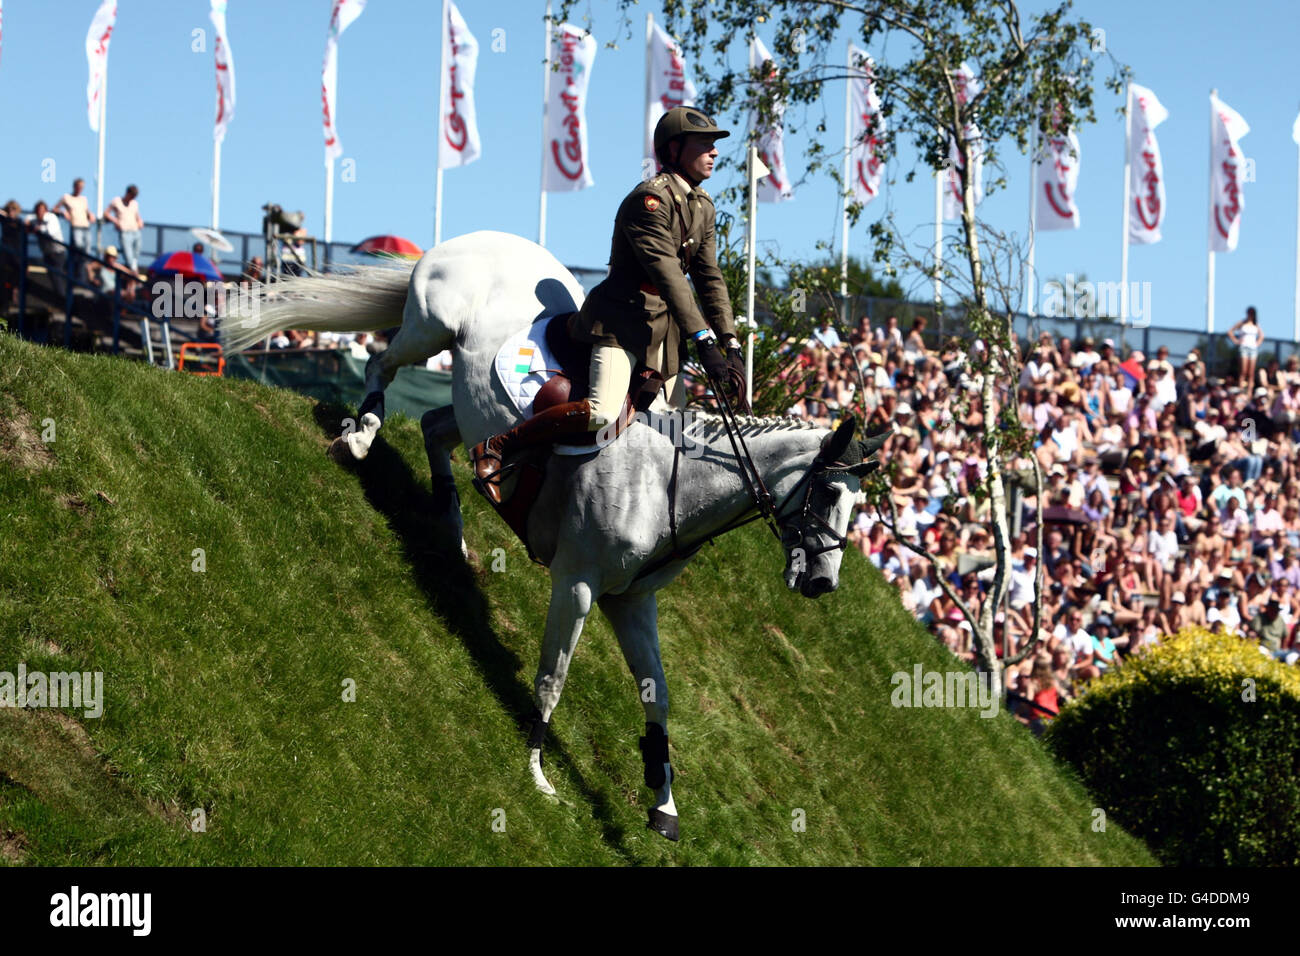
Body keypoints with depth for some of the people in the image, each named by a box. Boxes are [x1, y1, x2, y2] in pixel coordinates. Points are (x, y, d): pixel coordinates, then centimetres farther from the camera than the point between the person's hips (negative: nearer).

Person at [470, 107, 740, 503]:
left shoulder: (703, 207, 11)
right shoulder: (649, 199, -17)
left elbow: (710, 279, 12)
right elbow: (667, 276, -24)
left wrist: (732, 344, 1)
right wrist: (703, 342, -29)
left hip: (663, 326, 9)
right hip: (620, 319, -9)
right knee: (601, 412, -27)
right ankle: (494, 449, -19)